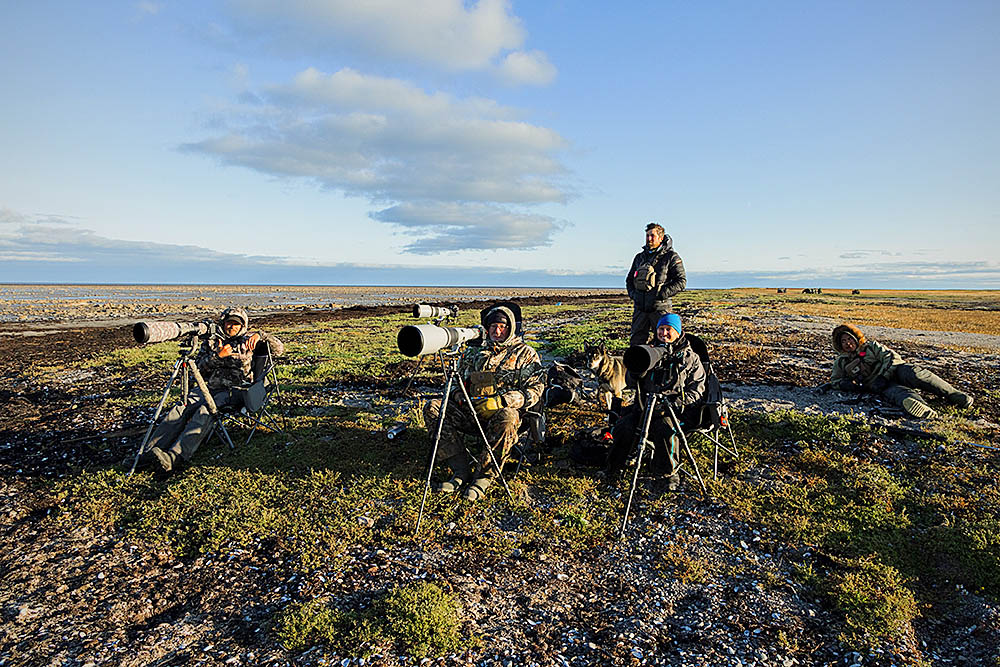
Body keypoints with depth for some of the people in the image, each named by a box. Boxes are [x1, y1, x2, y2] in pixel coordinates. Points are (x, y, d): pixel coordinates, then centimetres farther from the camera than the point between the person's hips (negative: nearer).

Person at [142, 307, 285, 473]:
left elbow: (279, 350, 7)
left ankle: (173, 457, -45)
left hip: (231, 390, -4)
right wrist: (217, 356, -3)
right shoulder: (211, 342, 22)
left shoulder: (247, 341, 15)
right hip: (206, 386, 4)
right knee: (180, 409, -23)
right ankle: (150, 451, -31)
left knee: (205, 412, -31)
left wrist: (260, 335, -7)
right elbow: (199, 369, 12)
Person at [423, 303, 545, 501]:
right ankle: (461, 471, -19)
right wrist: (458, 394, 3)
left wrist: (501, 401, -18)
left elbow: (535, 389, -3)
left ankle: (484, 476, -22)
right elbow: (460, 379, 28)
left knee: (506, 418, -40)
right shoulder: (475, 350, 21)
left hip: (503, 411, -4)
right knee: (432, 408, -18)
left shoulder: (524, 353, 8)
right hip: (471, 412, 5)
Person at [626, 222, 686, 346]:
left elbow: (681, 282, -5)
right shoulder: (640, 257, 17)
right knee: (636, 341, 6)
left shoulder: (671, 257, 1)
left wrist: (662, 294, -14)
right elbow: (629, 279, 26)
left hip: (659, 307, -5)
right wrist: (632, 293, 7)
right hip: (640, 307, 5)